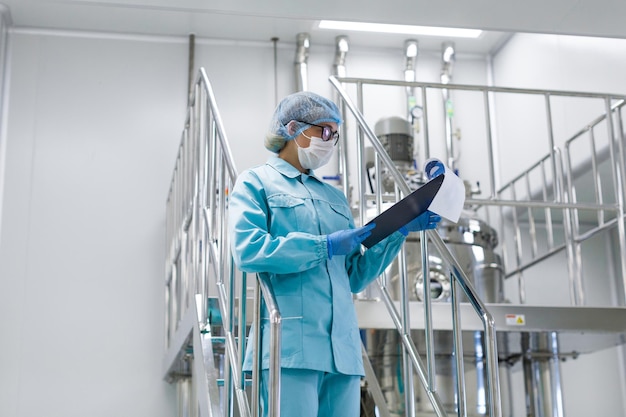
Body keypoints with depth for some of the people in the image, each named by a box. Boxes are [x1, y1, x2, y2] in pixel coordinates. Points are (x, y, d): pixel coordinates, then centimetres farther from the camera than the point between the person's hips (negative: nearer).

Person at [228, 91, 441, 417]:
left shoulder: (335, 197, 24)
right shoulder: (256, 182, 6)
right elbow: (247, 249, -13)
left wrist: (399, 232, 9)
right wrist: (326, 245, -12)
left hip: (343, 348, 6)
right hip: (290, 343, -6)